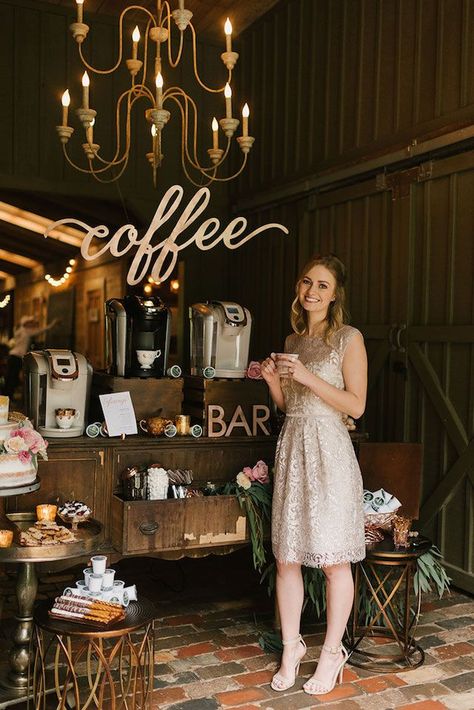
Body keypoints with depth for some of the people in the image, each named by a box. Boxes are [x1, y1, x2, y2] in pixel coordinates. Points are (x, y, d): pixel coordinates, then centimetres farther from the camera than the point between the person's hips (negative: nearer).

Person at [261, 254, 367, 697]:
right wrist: (272, 379, -1)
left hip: (328, 452, -5)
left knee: (334, 559, 4)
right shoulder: (292, 340, 13)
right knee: (286, 558, 8)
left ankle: (332, 652, 20)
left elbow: (356, 405, -10)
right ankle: (291, 646, 24)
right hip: (291, 448, 6)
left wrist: (308, 376, -18)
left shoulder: (349, 339, -4)